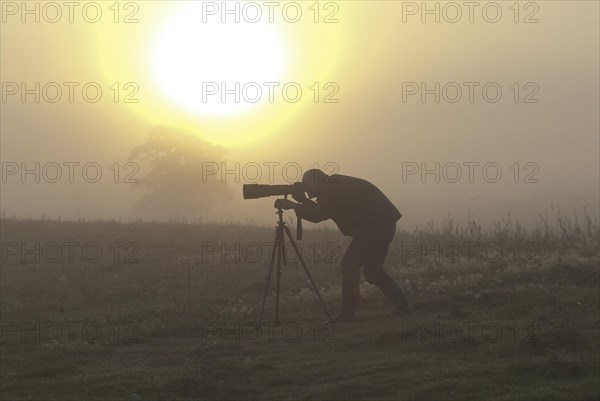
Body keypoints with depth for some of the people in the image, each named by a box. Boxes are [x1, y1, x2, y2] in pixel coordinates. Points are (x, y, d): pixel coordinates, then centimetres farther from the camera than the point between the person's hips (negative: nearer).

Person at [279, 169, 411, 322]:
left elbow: (318, 215, -17)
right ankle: (402, 305, 12)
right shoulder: (335, 186, 21)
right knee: (372, 269, 14)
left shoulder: (332, 188, -9)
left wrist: (294, 206, -6)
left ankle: (347, 312, -6)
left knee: (350, 264, -7)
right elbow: (321, 213, 22)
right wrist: (303, 201, 14)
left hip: (375, 224, -10)